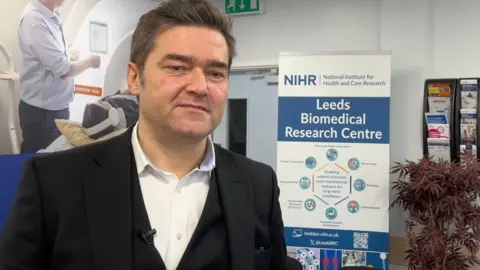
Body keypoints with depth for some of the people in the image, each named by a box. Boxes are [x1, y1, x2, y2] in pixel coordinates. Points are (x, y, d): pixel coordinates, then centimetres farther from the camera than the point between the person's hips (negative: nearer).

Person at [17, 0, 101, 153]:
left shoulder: (51, 17, 3)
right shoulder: (34, 20, -22)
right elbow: (63, 69, -21)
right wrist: (90, 61, -6)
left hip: (57, 107, 8)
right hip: (41, 112, -8)